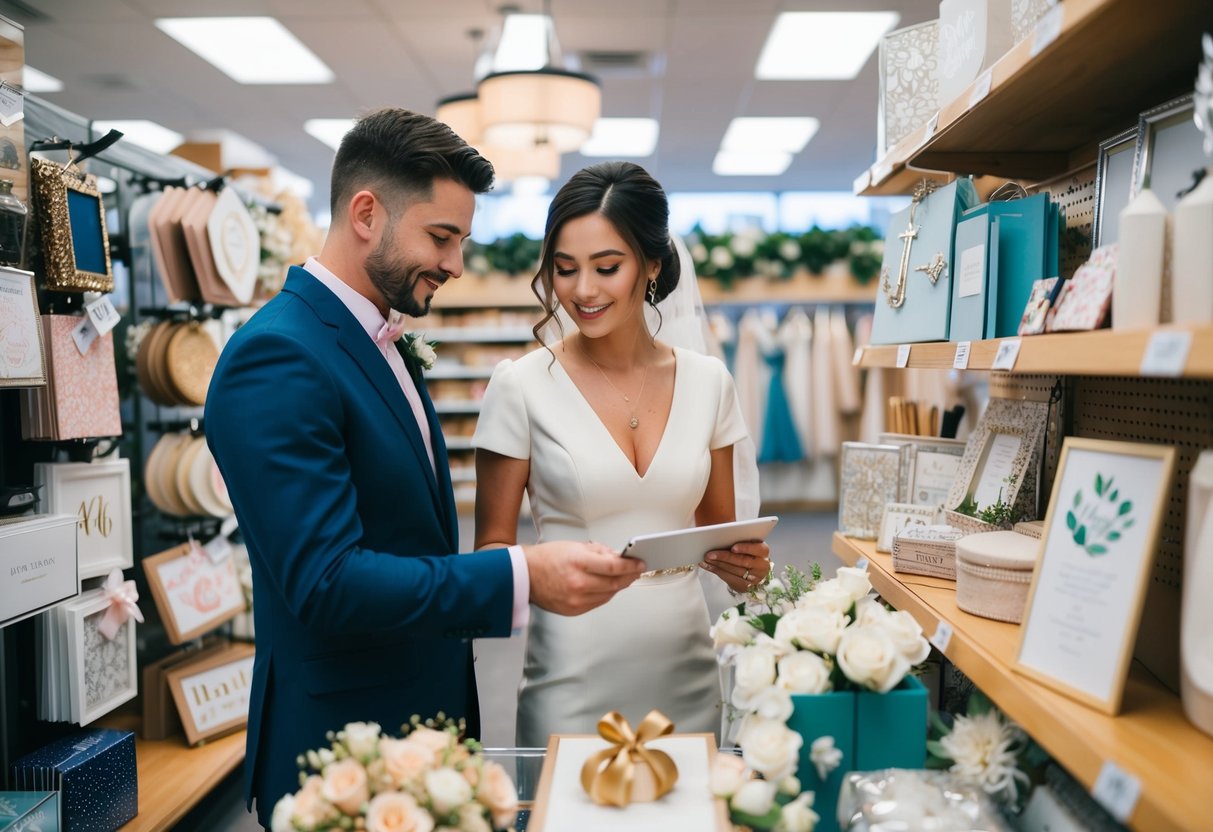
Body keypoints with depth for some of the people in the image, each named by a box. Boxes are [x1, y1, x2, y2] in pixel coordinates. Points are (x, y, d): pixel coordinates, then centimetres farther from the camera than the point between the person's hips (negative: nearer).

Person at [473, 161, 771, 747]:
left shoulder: (708, 382, 1)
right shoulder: (521, 386, -8)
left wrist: (743, 566, -9)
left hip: (685, 674, 3)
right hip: (574, 681, -3)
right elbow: (491, 548, -2)